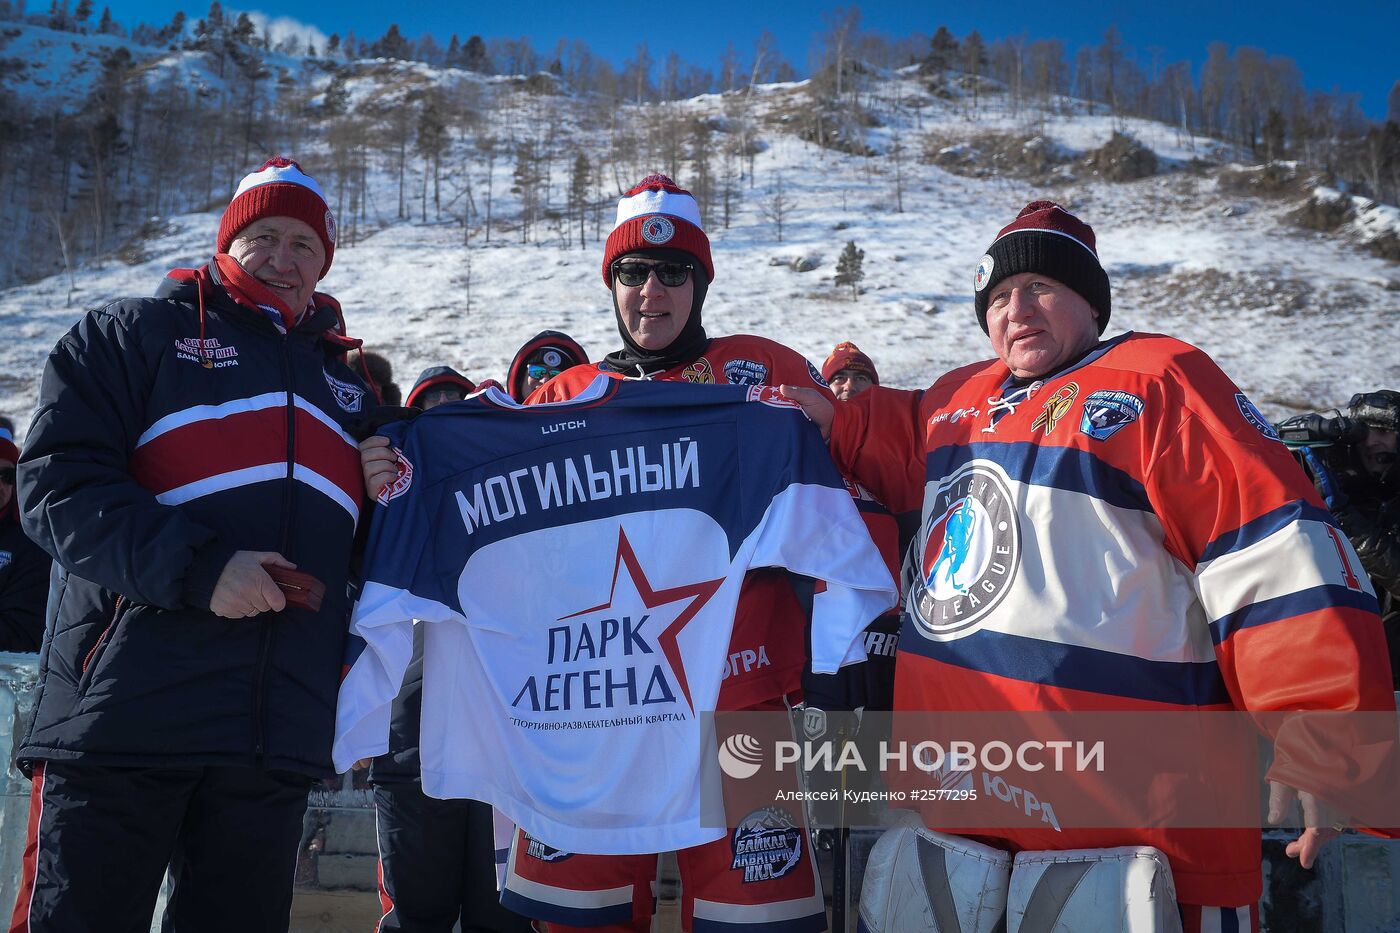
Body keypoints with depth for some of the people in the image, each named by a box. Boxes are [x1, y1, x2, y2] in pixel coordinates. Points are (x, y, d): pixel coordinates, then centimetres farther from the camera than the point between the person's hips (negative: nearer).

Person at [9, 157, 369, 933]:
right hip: (126, 716, -4)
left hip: (279, 737, 4)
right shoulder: (131, 335, 7)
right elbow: (59, 483, -7)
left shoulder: (347, 380, 21)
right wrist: (197, 568, -20)